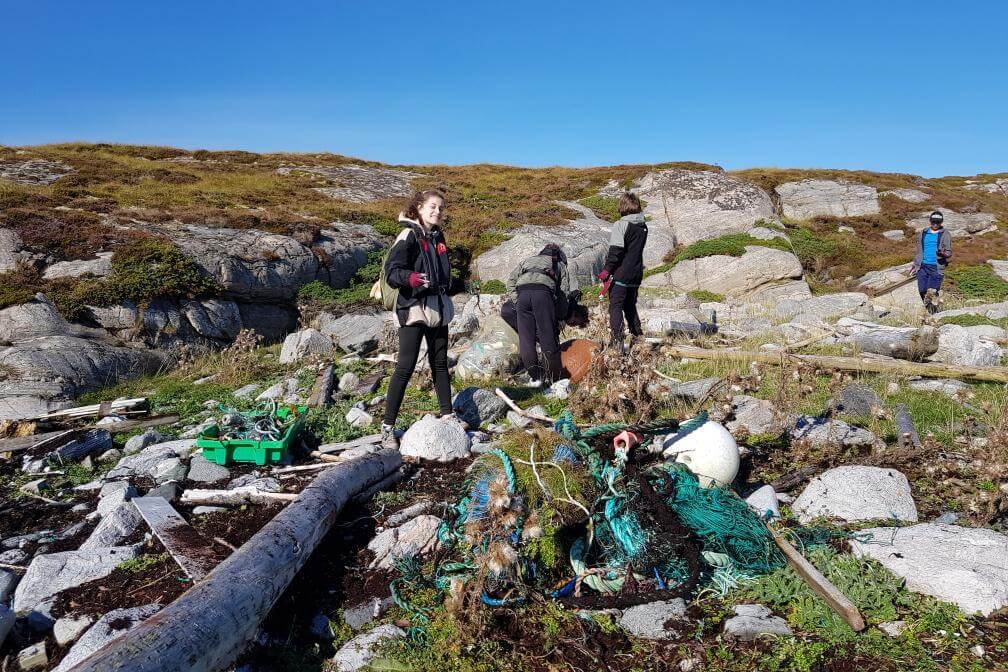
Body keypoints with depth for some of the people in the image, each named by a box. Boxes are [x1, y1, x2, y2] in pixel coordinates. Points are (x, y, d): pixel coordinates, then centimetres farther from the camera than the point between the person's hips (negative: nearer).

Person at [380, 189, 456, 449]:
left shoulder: (437, 236, 13)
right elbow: (392, 272, -19)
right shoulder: (409, 236, -10)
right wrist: (414, 278, -36)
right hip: (414, 308, -7)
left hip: (438, 307, 7)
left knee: (440, 363, 14)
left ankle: (447, 415, 26)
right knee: (406, 366, -9)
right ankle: (388, 427, -1)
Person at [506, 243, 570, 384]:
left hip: (522, 293, 2)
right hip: (543, 291, -2)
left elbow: (510, 282, 27)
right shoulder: (559, 265, 32)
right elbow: (564, 292, 22)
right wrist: (560, 318, 26)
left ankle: (536, 377, 7)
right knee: (548, 336, 2)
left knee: (526, 338, 5)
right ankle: (556, 377, 6)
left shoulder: (528, 260, 38)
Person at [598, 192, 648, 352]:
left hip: (620, 274, -7)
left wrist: (607, 270, -10)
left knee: (616, 306, -2)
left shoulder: (621, 224, -13)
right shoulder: (643, 226, 9)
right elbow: (637, 250, 14)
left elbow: (616, 251, -17)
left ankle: (617, 342, -10)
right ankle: (638, 337, 22)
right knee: (630, 306, 19)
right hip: (636, 274, 7)